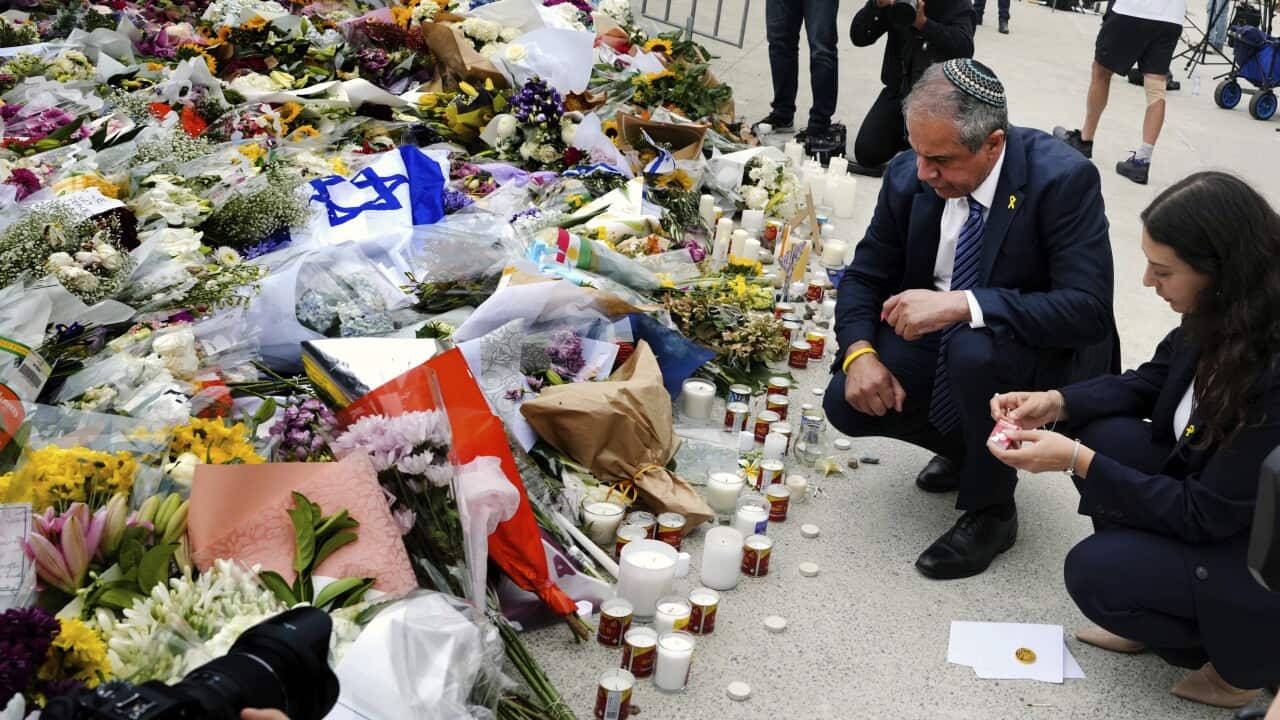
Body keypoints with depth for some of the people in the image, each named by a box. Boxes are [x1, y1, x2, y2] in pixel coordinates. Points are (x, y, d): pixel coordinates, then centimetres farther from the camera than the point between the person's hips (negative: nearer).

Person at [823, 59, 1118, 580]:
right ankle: (965, 446, 16)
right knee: (848, 402, -15)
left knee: (975, 348, -37)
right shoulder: (909, 176, -11)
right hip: (940, 337, 5)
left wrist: (963, 303, -43)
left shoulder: (1063, 179, -27)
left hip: (1041, 352, -5)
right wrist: (859, 352, -21)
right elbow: (866, 275, -1)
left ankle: (991, 511, -10)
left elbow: (1089, 309, -34)